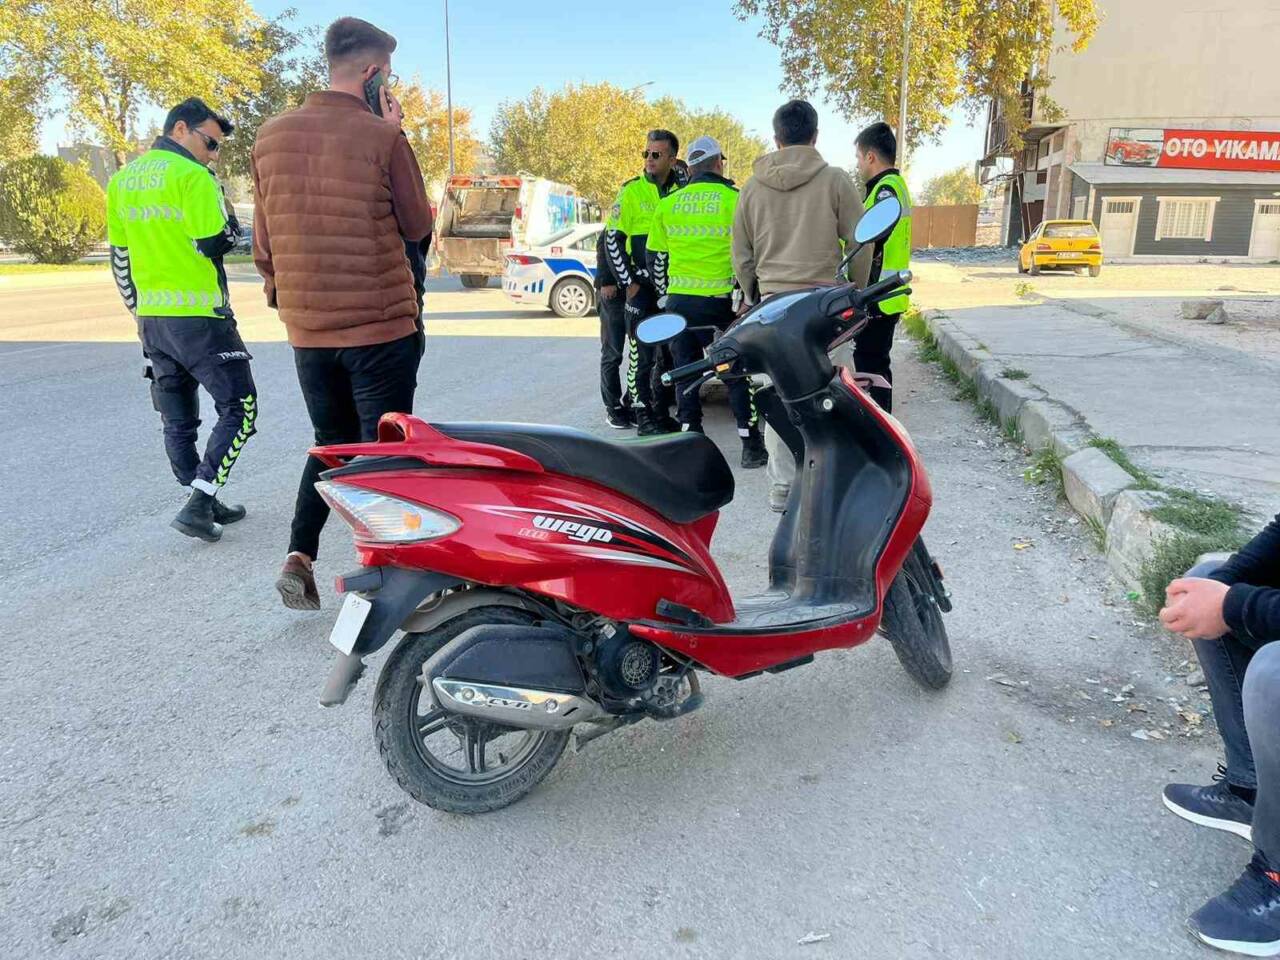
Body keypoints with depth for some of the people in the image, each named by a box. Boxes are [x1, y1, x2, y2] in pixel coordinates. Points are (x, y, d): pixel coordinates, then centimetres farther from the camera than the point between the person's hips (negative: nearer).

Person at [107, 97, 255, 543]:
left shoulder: (122, 180, 15)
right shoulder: (192, 176, -11)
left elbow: (120, 254, 18)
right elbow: (216, 244, -17)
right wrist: (229, 218, 3)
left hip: (152, 318, 8)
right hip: (199, 315, -8)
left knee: (177, 419, 13)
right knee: (239, 409, -1)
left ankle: (206, 504, 22)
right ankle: (198, 505, -9)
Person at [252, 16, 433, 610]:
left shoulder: (272, 136, 6)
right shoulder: (382, 137, -10)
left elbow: (263, 239, 11)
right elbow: (418, 227, 0)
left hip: (306, 328, 5)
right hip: (380, 324, -5)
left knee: (332, 442, 20)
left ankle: (299, 556, 8)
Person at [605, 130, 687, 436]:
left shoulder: (681, 190, 9)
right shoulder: (632, 190, -4)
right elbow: (612, 239, -7)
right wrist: (629, 282, -11)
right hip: (642, 287, -5)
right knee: (642, 354, -4)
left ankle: (661, 413, 21)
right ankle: (643, 417, 4)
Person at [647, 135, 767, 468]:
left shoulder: (668, 204, 8)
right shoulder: (734, 200, -3)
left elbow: (655, 256, 14)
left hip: (678, 300, 3)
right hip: (720, 300, -3)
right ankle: (751, 443, 4)